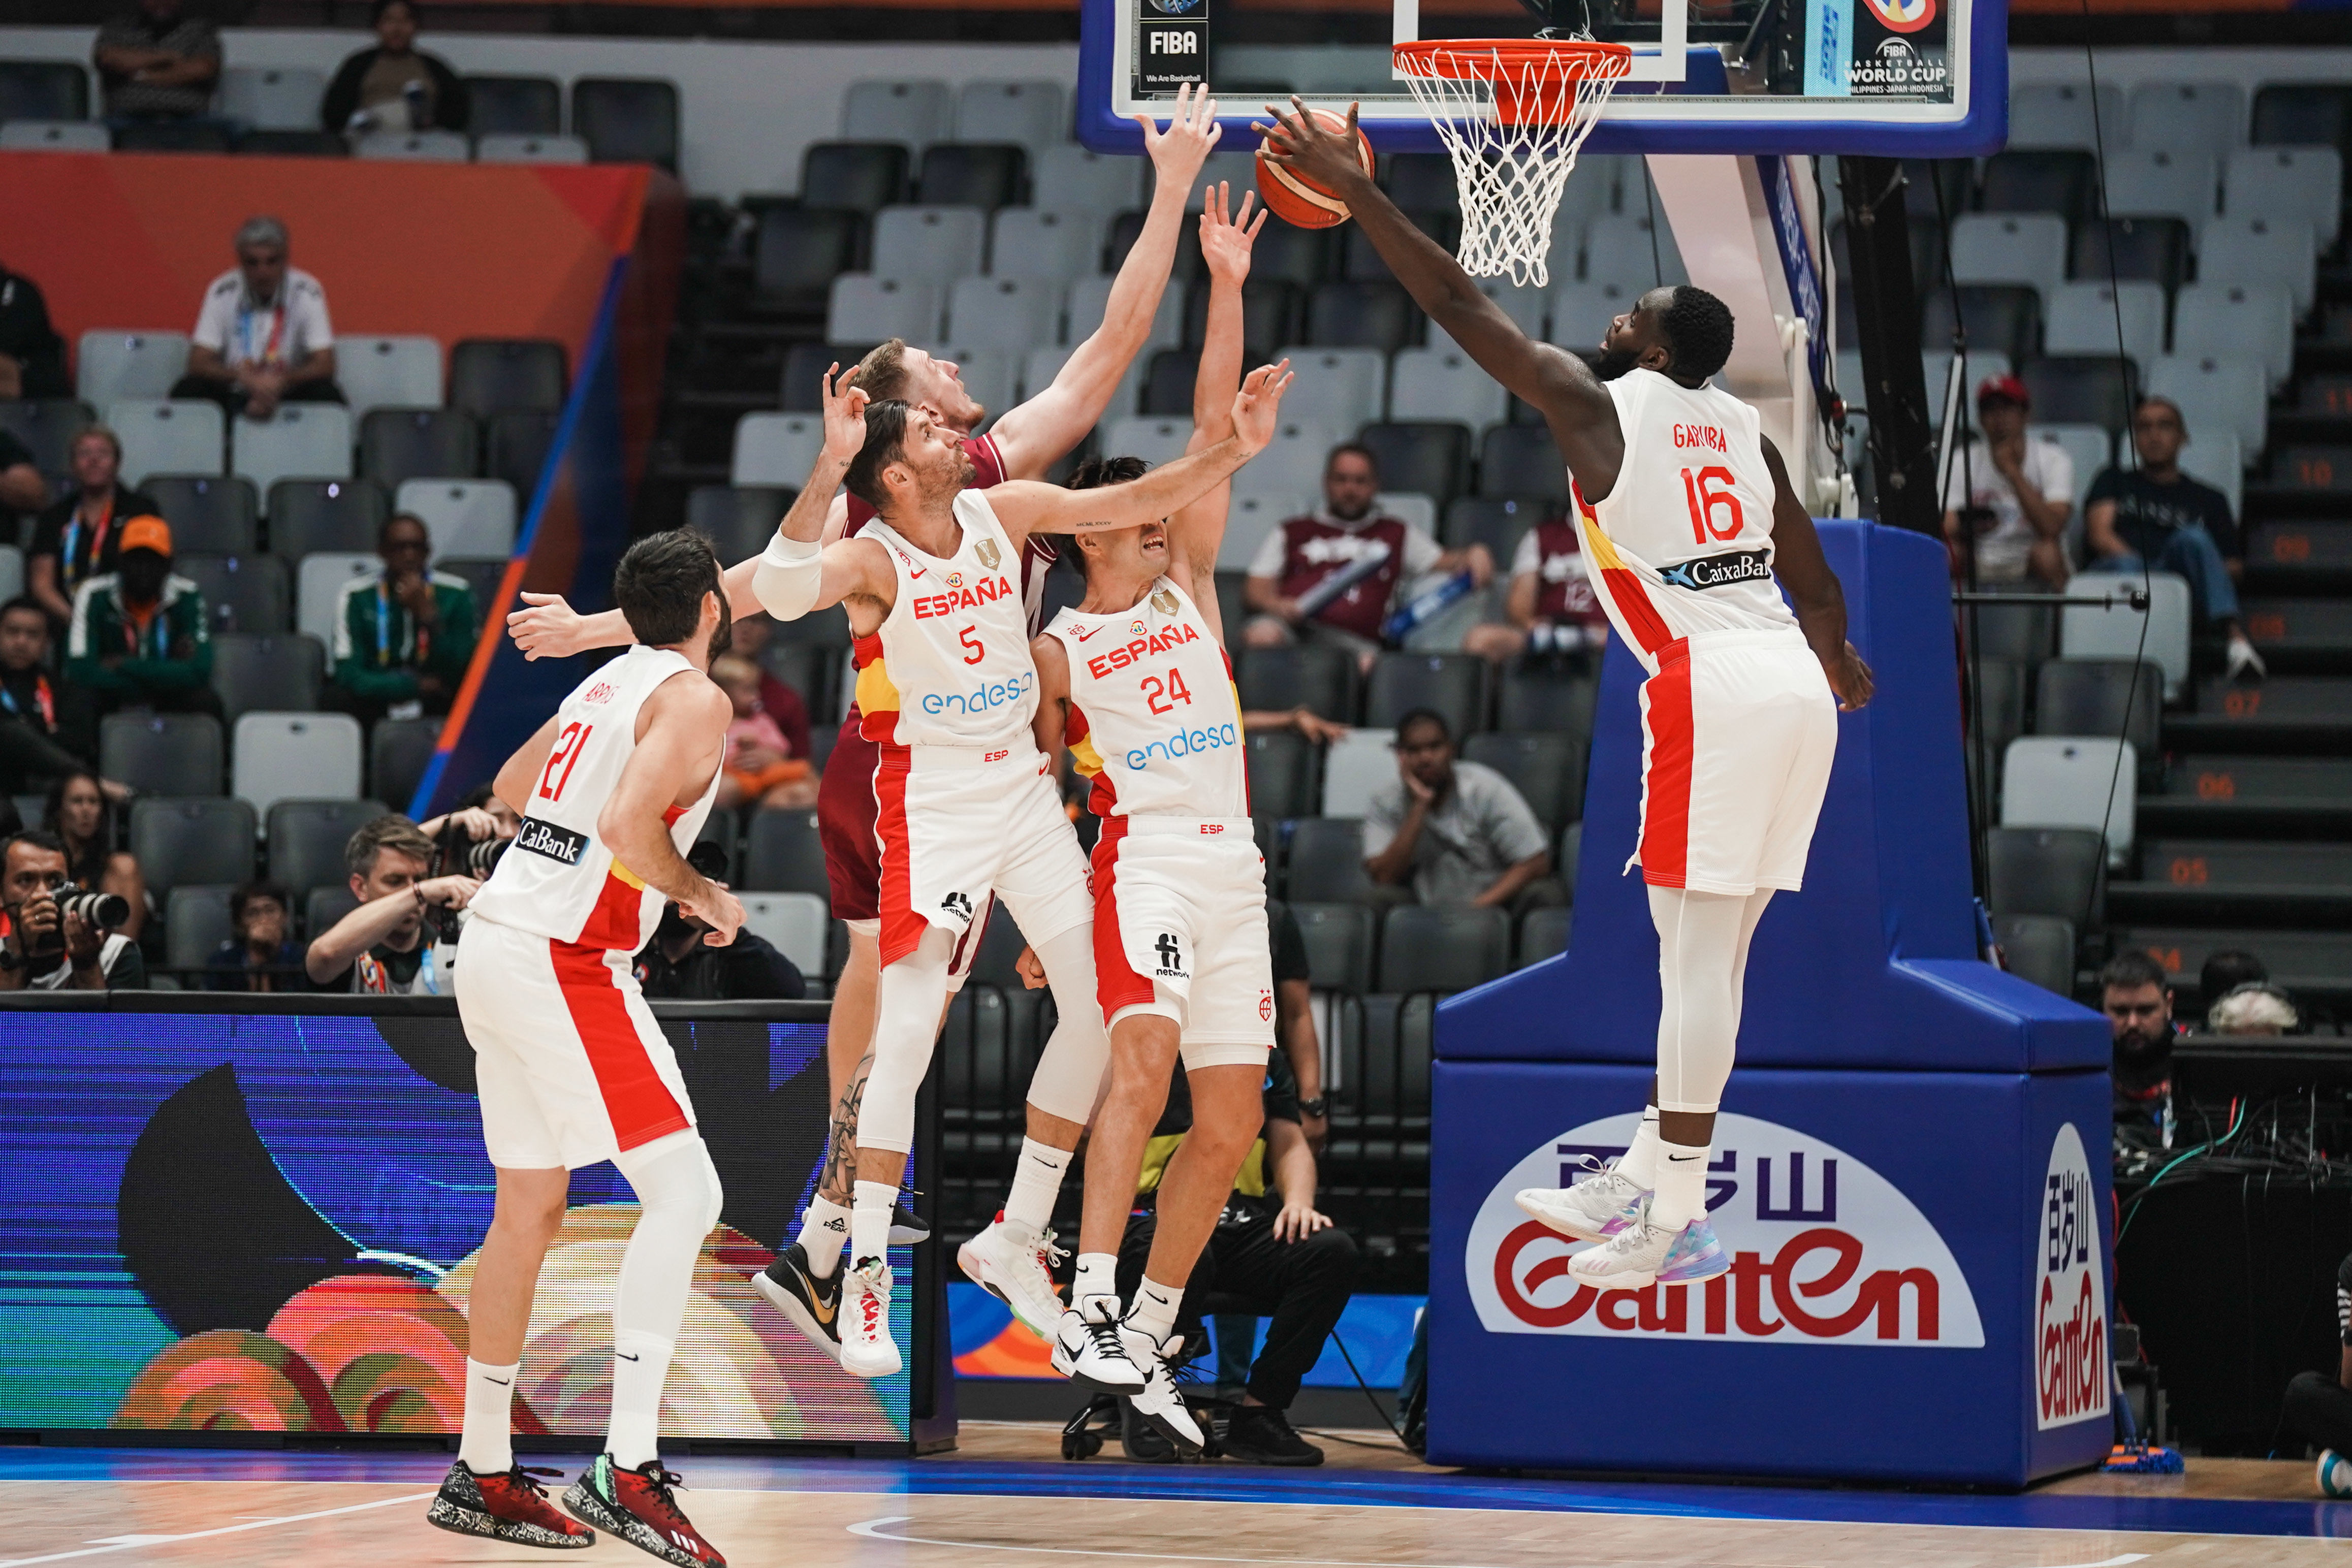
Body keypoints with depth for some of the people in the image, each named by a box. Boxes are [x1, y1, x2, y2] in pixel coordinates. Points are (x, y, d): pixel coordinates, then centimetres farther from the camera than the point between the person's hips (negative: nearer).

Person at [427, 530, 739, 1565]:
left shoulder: (607, 684, 17)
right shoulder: (693, 698, -8)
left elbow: (511, 786, 33)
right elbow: (628, 826, -23)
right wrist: (701, 896, -7)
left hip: (496, 942, 9)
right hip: (563, 960, -9)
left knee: (529, 1212, 16)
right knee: (682, 1191, -12)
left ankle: (481, 1476, 23)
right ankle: (626, 1472, -22)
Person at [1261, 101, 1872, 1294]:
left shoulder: (1595, 402, 0)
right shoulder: (1742, 429, 18)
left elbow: (1459, 304, 0)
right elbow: (1814, 582, 23)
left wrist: (1354, 190, 6)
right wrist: (1837, 661, 44)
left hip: (1713, 690, -8)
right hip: (1794, 687, 8)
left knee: (1695, 954, -7)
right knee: (1707, 950, 14)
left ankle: (1678, 1226, -7)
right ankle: (1644, 1178, 21)